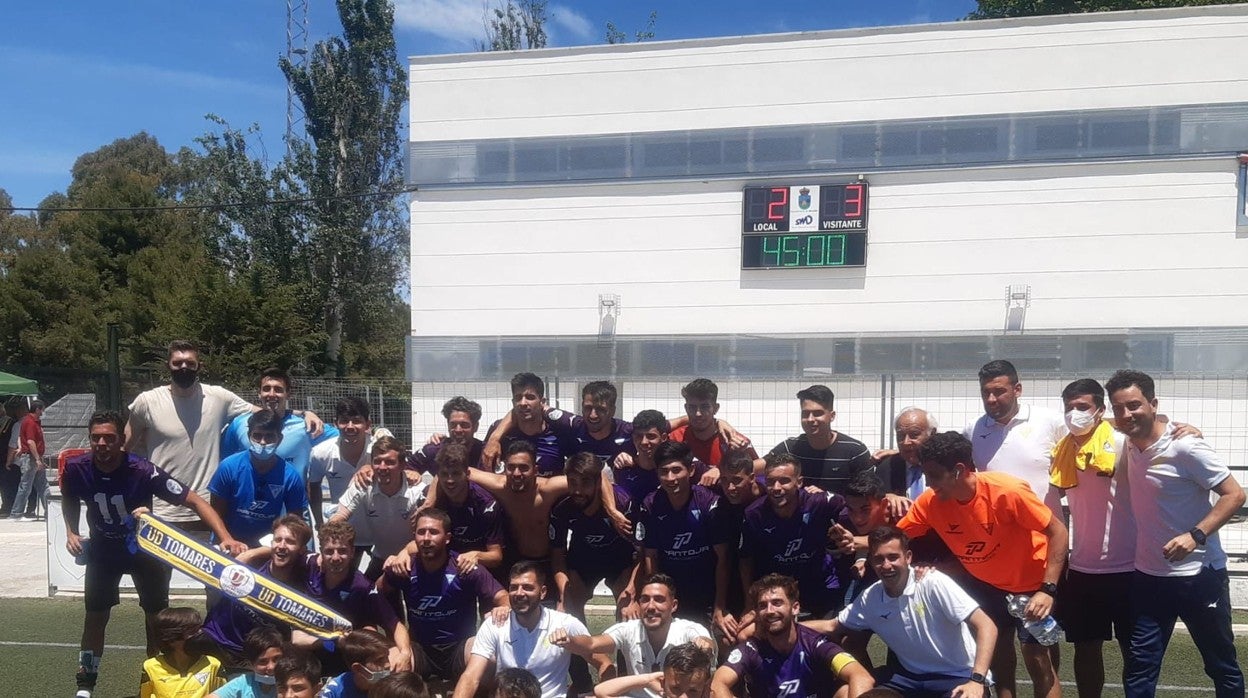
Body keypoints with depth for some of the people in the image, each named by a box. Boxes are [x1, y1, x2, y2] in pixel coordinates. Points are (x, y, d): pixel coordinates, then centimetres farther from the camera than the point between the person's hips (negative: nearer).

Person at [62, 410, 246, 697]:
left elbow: (194, 501, -33)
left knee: (156, 617, 4)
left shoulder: (143, 471, -33)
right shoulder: (76, 469, -22)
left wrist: (226, 537, -44)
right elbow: (69, 500, 5)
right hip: (103, 549, 2)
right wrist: (71, 533, -10)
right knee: (96, 616, 6)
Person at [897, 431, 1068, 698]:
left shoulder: (1007, 491, -33)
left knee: (1038, 660, -4)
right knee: (998, 658, 13)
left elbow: (1057, 531, -25)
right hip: (984, 582, 5)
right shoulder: (930, 501, -19)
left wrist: (1048, 590, -29)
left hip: (1030, 582, -4)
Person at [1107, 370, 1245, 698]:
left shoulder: (1185, 447, -17)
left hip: (1199, 576, -5)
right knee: (1139, 670, 4)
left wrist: (1196, 535, -28)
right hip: (1148, 577, 5)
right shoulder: (1130, 445, 2)